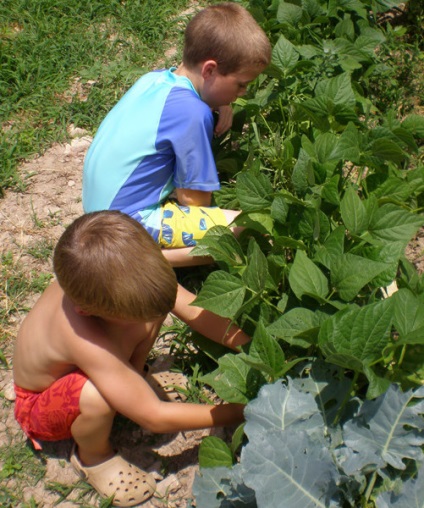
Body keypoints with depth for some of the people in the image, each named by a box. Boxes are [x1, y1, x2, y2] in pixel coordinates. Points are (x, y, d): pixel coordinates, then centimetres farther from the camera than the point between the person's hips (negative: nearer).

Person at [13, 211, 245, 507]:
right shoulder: (88, 342, -45)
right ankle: (92, 457, -5)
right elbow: (154, 418, -36)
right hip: (40, 403, -5)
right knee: (96, 397, -40)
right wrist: (236, 413, -30)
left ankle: (131, 380, 7)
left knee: (153, 300, -15)